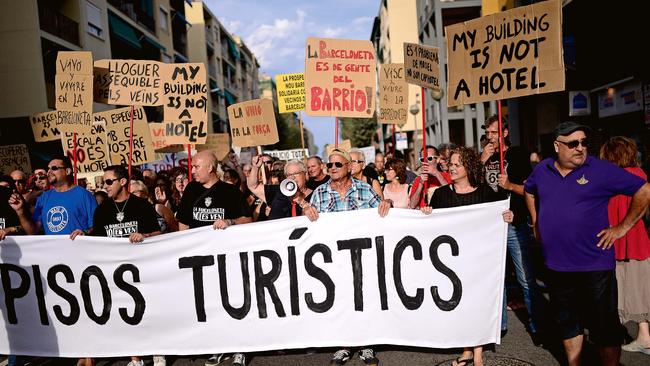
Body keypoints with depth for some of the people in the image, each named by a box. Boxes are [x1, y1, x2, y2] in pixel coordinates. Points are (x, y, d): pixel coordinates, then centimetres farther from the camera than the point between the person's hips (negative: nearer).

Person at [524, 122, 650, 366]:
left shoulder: (601, 170, -10)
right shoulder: (542, 170, 3)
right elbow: (529, 191, 23)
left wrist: (622, 227, -9)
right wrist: (536, 222, 16)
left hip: (595, 266, -4)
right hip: (556, 265, 5)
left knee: (604, 327, 7)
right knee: (567, 323, 20)